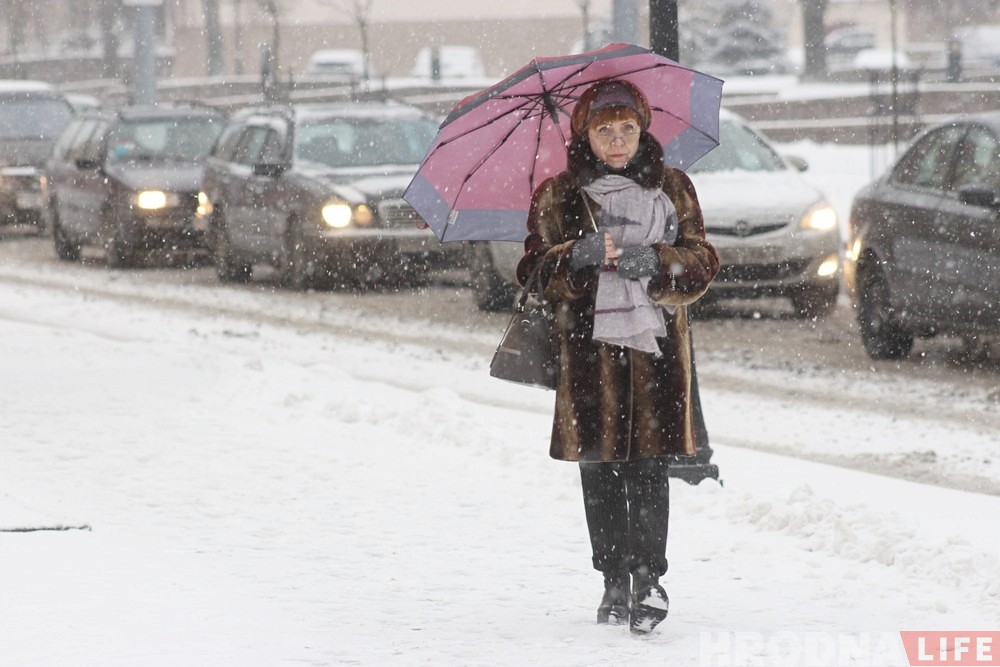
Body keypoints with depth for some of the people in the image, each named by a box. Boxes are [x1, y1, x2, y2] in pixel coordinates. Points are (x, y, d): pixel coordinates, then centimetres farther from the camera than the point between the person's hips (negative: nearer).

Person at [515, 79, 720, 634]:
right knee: (599, 469, 3)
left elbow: (702, 262, 7)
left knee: (649, 467, -8)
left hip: (656, 344, 0)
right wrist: (576, 257, -17)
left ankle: (648, 578, -6)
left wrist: (655, 262, -13)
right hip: (588, 347, 0)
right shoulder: (559, 196, 8)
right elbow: (537, 270, 3)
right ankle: (614, 580, 12)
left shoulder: (671, 189, 11)